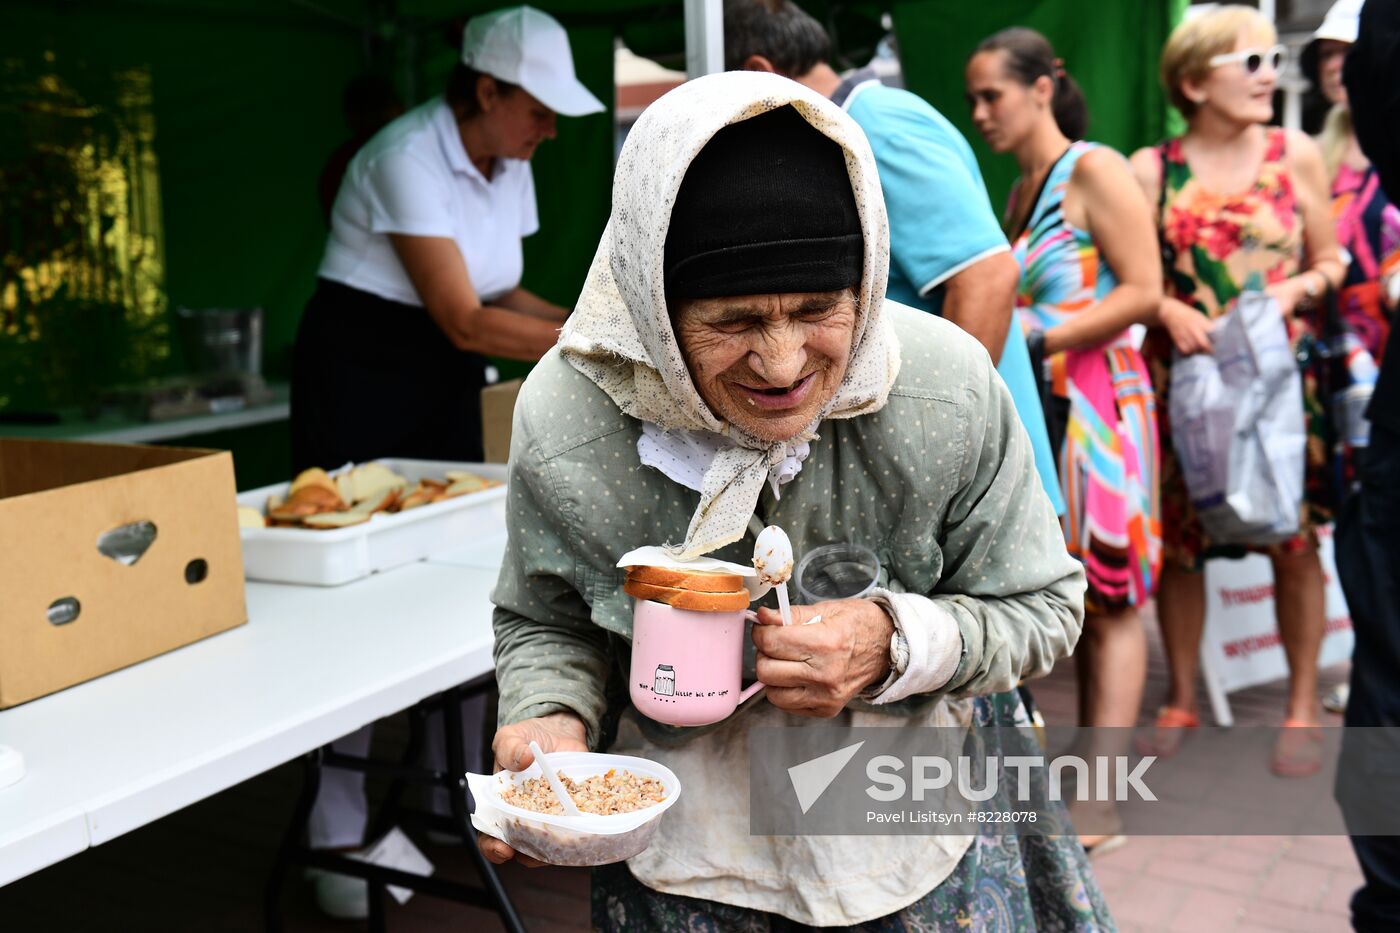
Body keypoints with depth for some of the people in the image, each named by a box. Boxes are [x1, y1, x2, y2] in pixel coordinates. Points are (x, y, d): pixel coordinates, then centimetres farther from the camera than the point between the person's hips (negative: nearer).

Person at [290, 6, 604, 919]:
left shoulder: (509, 166, 4)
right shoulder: (408, 159, -22)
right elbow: (463, 319, -25)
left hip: (448, 388, 8)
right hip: (362, 380, -8)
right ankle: (339, 836, 4)